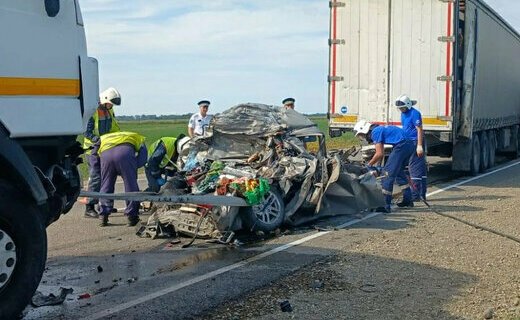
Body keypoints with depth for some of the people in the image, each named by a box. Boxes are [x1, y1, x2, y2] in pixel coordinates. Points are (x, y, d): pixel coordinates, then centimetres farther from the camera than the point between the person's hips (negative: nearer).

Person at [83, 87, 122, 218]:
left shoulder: (109, 111, 6)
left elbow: (114, 128, 15)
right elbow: (86, 132, -21)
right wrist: (98, 140, -34)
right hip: (93, 148, -8)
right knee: (95, 177, -13)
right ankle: (89, 208, -10)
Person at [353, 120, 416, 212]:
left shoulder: (375, 132, -5)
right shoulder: (379, 129, 23)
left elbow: (379, 154, -8)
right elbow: (381, 153, 27)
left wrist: (369, 165, 4)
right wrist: (375, 166, 25)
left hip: (402, 145, -10)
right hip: (410, 144, 10)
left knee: (388, 173, -6)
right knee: (399, 172, 24)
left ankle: (385, 205, -7)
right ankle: (408, 200, 30)